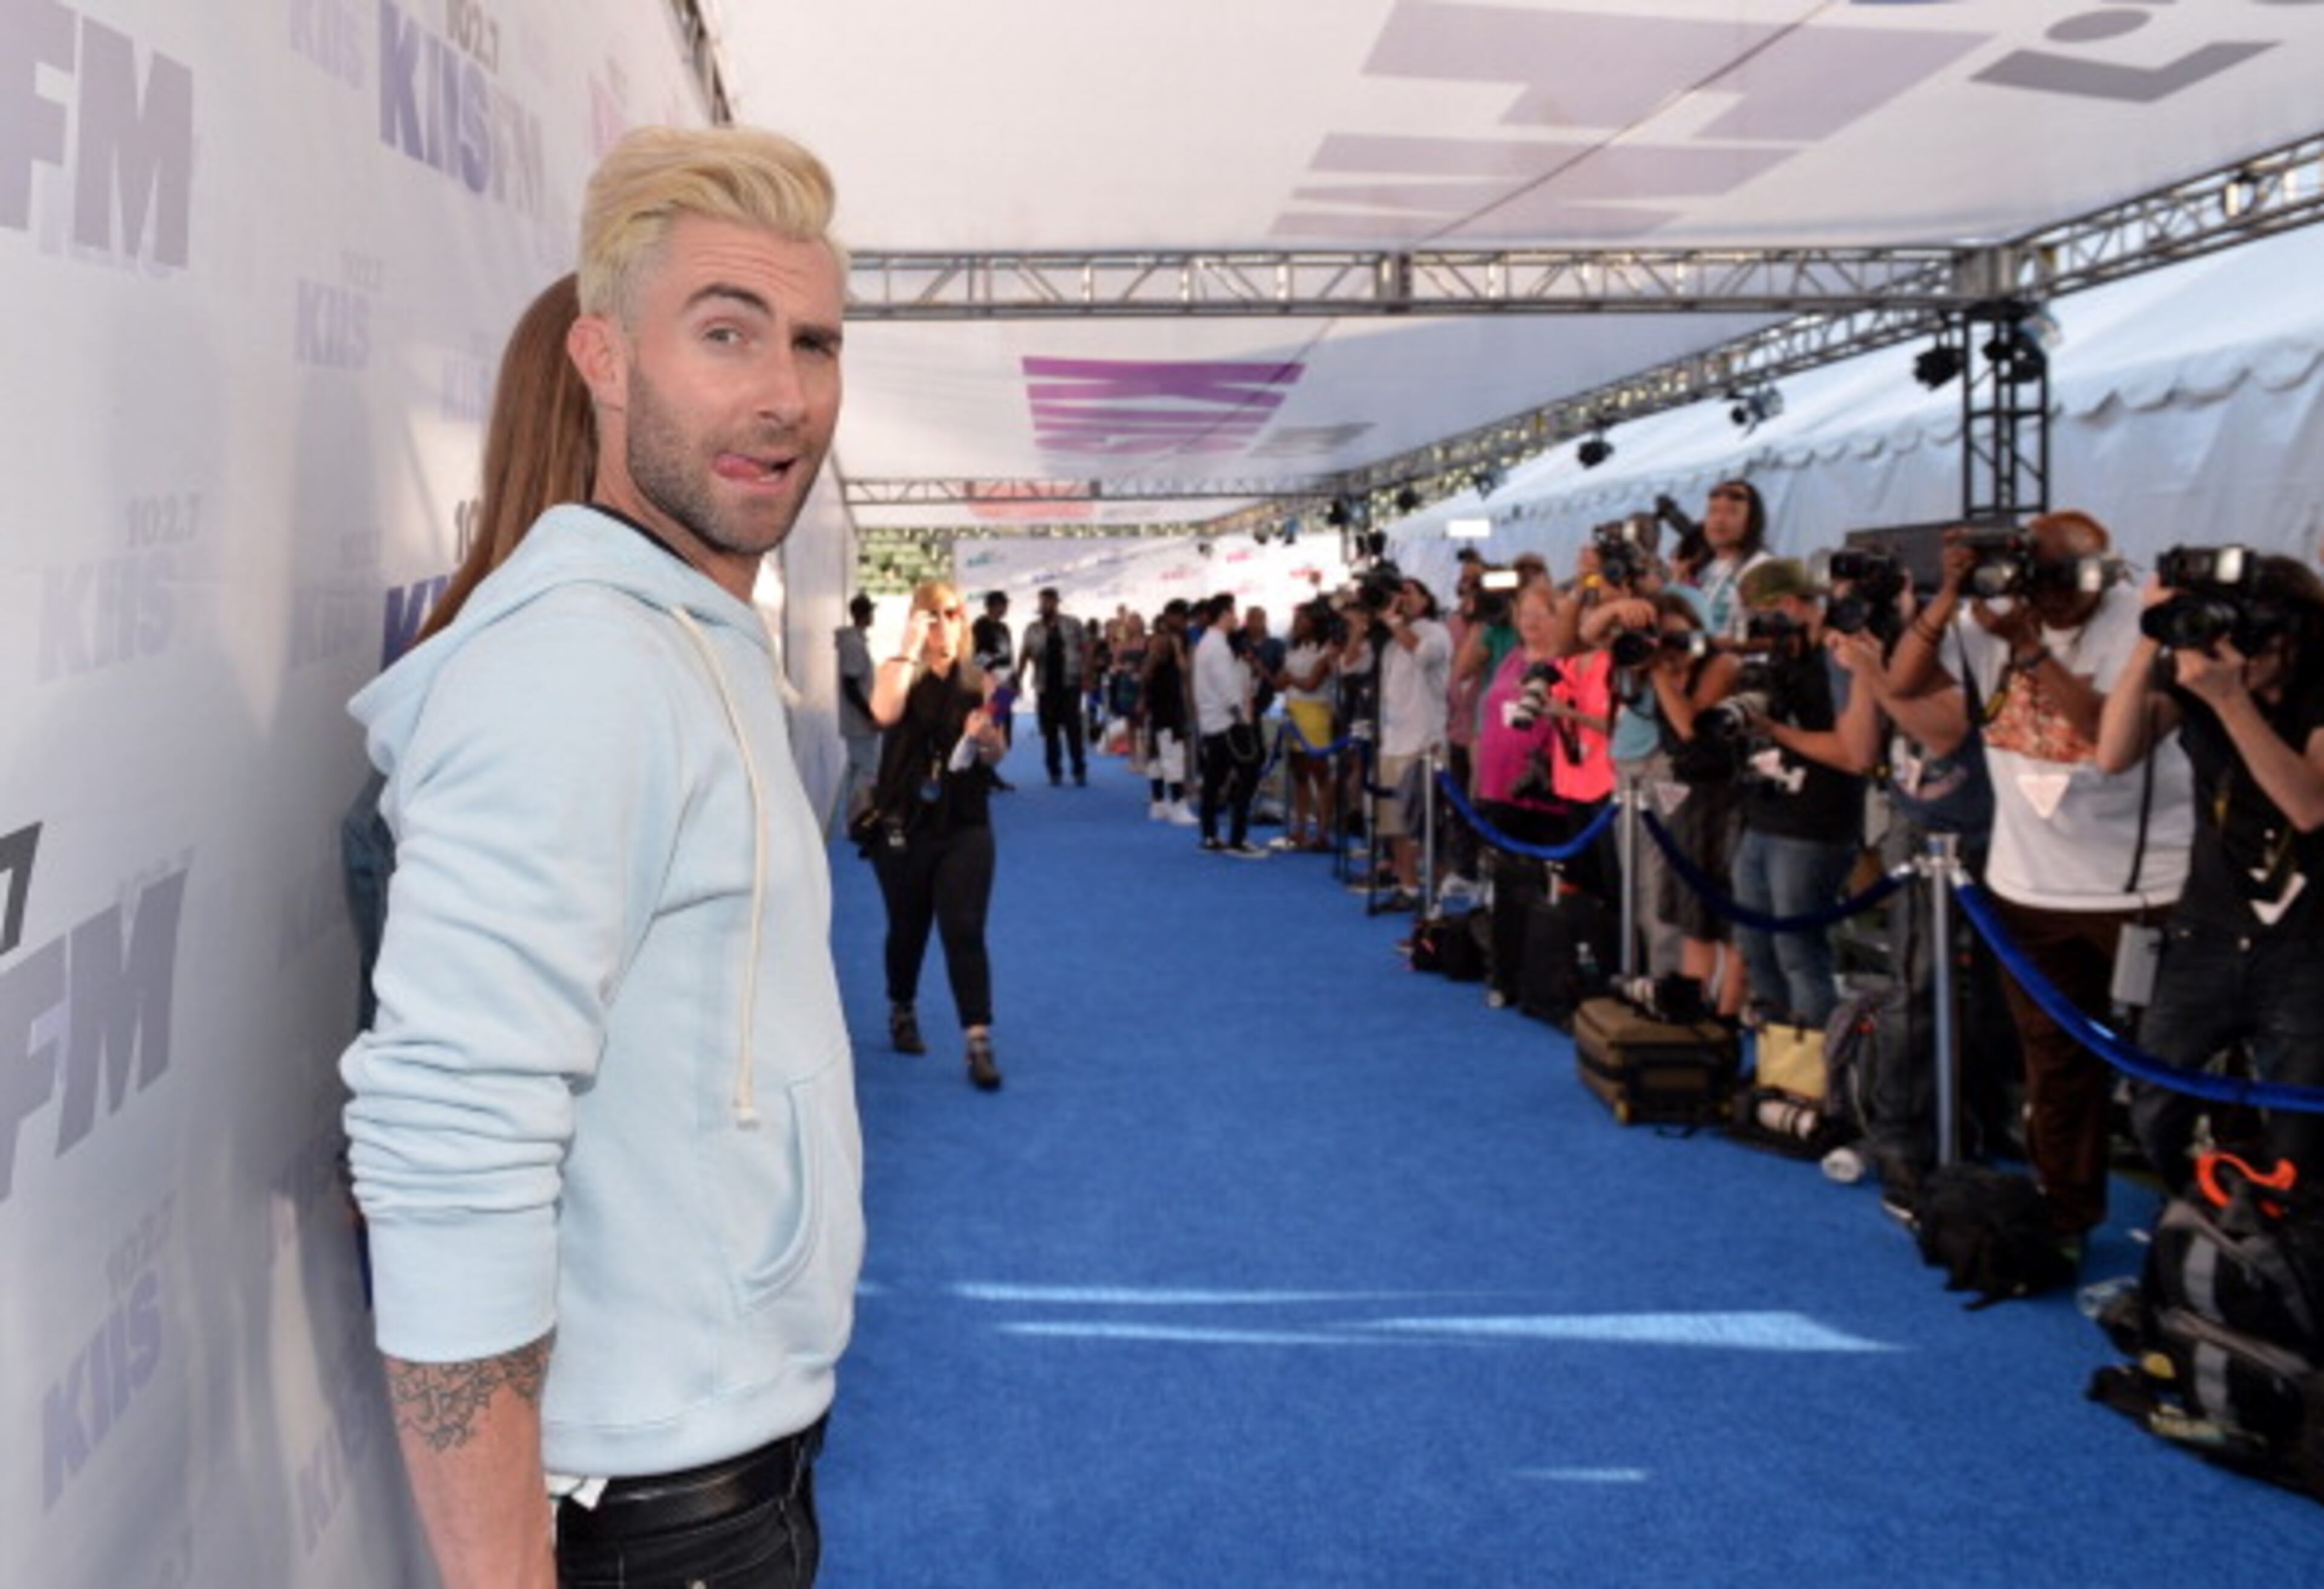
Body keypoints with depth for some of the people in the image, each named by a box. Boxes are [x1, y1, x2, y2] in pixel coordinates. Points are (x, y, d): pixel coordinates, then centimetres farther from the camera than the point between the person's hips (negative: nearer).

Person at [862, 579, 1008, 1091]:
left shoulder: (979, 680, 4)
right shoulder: (900, 672, -2)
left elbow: (996, 756, 4)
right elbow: (885, 713, -26)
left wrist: (986, 736, -18)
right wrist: (909, 649, -23)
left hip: (965, 827, 0)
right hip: (903, 826, 0)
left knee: (965, 932, -7)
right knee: (908, 929, 14)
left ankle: (979, 1045, -7)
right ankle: (902, 1014, 38)